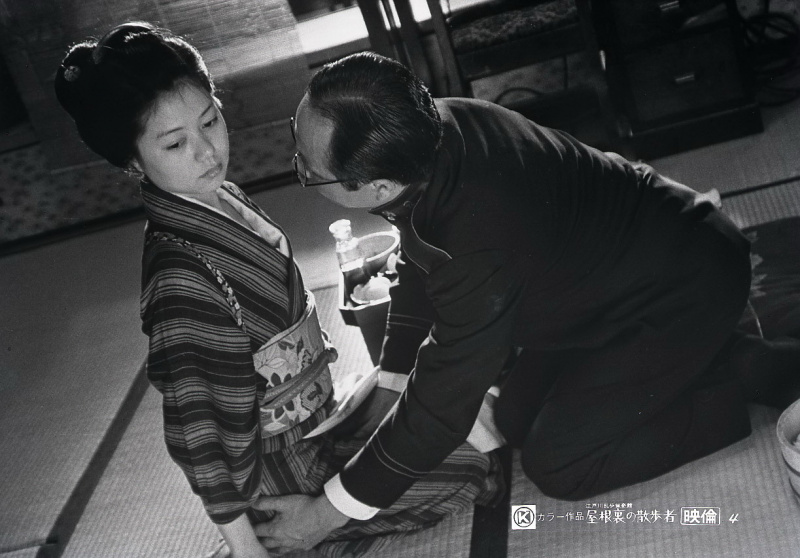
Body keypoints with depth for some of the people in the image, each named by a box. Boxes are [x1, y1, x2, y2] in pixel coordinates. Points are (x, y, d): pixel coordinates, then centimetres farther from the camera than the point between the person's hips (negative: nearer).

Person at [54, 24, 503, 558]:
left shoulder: (221, 196, -3)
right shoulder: (179, 278, -31)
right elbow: (191, 423, -27)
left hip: (315, 410, 9)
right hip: (286, 467, -8)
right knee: (474, 468, -3)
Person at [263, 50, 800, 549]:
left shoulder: (475, 249, -40)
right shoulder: (436, 124, -16)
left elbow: (438, 411, -28)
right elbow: (420, 265, 3)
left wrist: (332, 509, -16)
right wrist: (390, 377, 8)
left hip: (686, 288, -8)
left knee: (557, 465, -7)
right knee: (516, 419, 10)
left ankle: (755, 369, 2)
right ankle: (706, 355, 19)